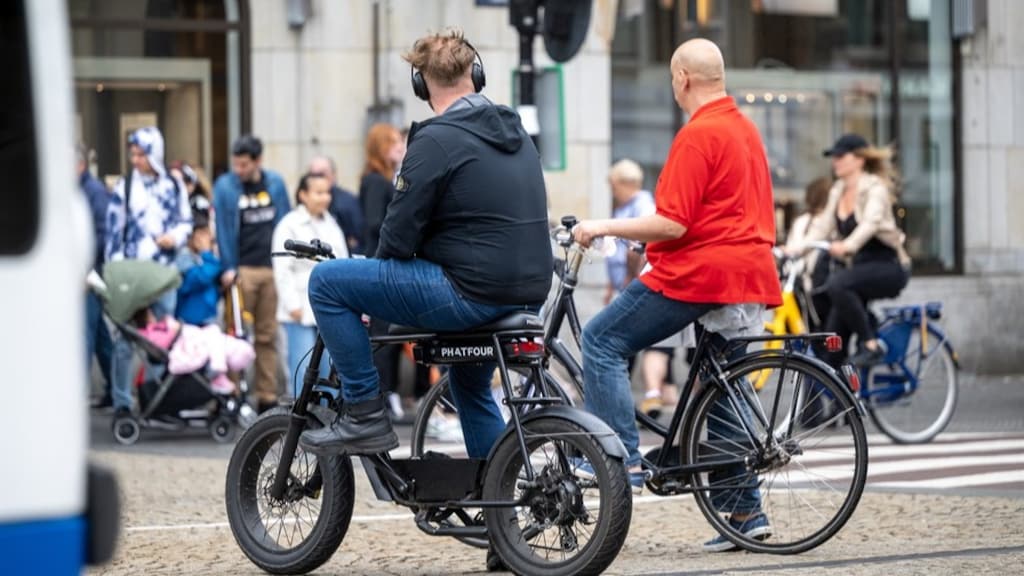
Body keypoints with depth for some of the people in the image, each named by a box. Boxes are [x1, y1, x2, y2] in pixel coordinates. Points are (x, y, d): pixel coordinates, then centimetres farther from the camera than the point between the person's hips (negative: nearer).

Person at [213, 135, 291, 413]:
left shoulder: (275, 184, 8)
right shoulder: (225, 187, -2)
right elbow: (223, 229, -4)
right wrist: (229, 268, -11)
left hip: (272, 267, 3)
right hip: (242, 269, -3)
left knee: (267, 336, 6)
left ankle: (268, 397, 9)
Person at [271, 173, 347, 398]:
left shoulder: (332, 226, 17)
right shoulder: (290, 225, -1)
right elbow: (283, 269, -6)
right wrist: (293, 305, -12)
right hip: (302, 311, -5)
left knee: (331, 367, 3)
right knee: (304, 368, -6)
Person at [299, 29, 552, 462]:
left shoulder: (436, 141, -12)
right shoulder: (513, 130, 13)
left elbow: (399, 237, -12)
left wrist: (378, 275, 9)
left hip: (472, 294, -9)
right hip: (528, 294, 9)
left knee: (326, 280, -3)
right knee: (470, 385, 34)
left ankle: (366, 415, 0)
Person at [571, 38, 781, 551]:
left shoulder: (698, 135, -14)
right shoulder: (745, 128, 15)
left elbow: (673, 224, -19)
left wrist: (604, 228, -10)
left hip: (699, 273, -9)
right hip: (747, 274, 9)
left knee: (602, 340, -1)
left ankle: (623, 458, -8)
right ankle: (746, 512, 15)